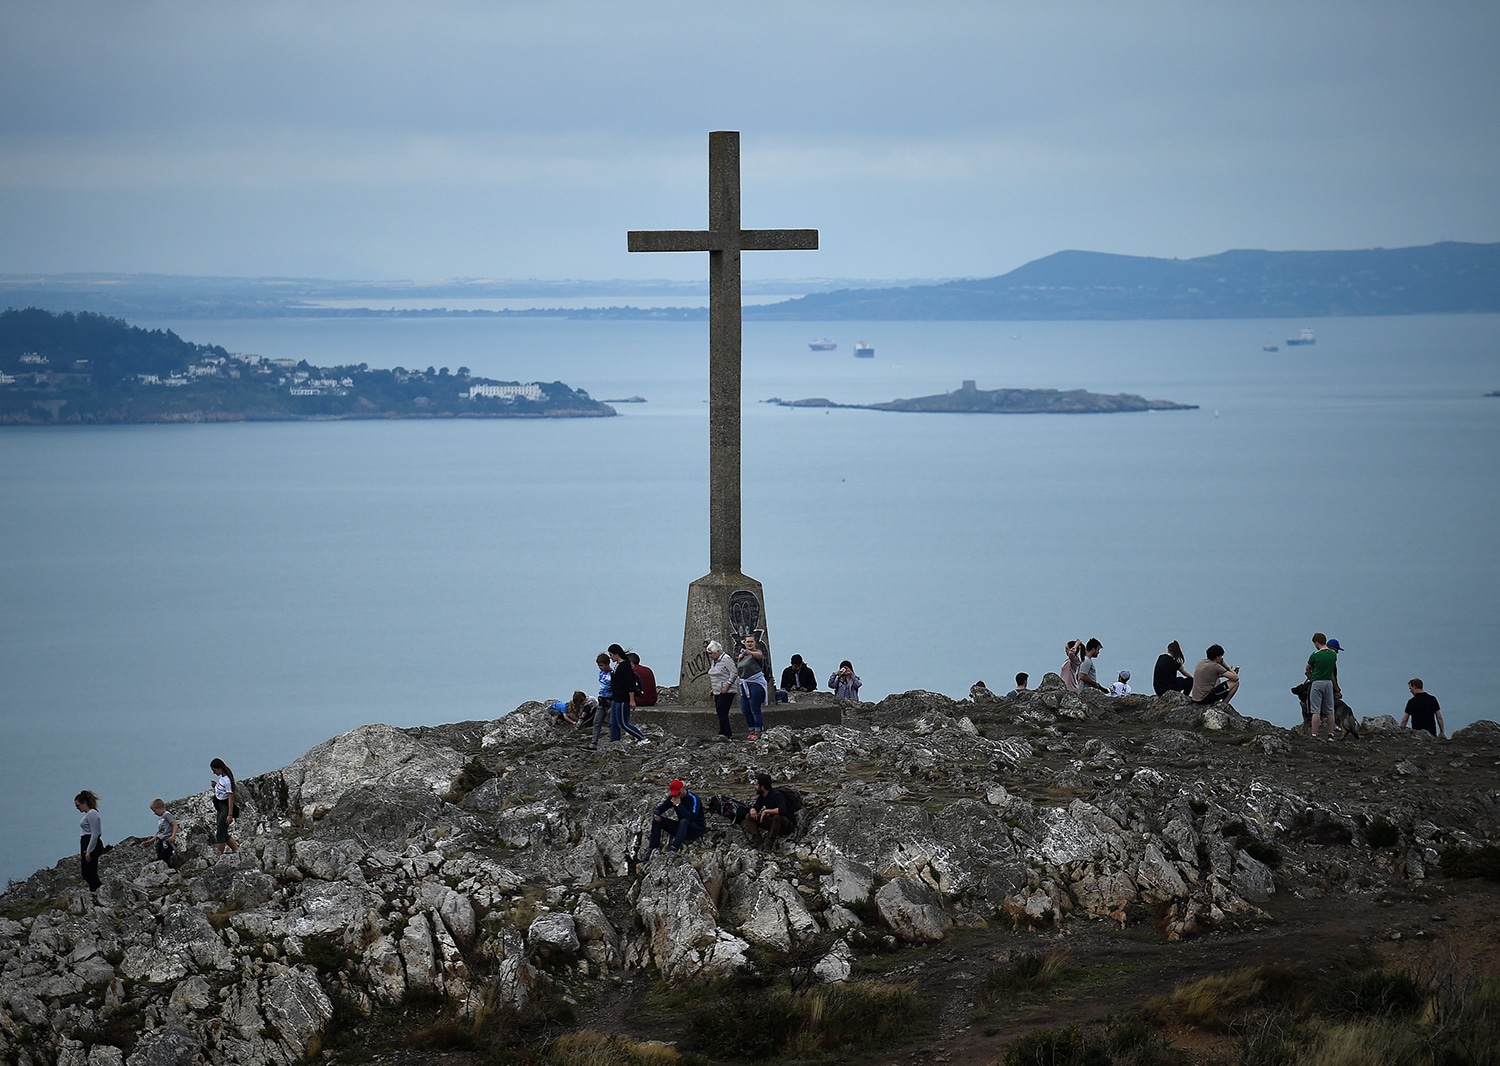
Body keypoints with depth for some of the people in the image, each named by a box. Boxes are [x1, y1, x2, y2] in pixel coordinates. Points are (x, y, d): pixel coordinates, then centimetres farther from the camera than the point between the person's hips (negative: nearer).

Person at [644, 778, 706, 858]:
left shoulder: (693, 799, -22)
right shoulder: (673, 797, -1)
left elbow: (691, 818, -36)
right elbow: (661, 808, 4)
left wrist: (678, 805, -35)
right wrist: (656, 814, -20)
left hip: (697, 829, -7)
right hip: (681, 827, 7)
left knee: (684, 822, -40)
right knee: (657, 820, -8)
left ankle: (672, 849, -52)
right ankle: (651, 850, -15)